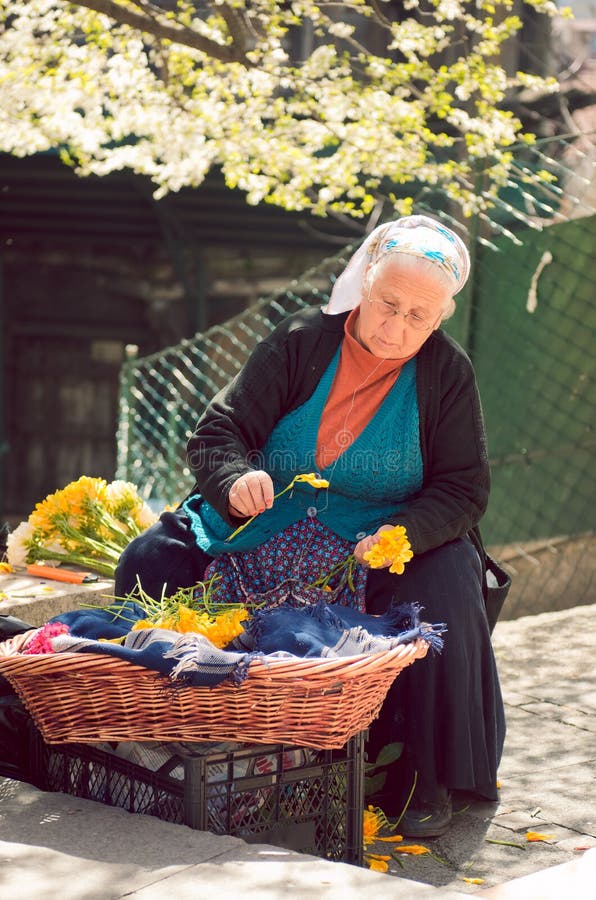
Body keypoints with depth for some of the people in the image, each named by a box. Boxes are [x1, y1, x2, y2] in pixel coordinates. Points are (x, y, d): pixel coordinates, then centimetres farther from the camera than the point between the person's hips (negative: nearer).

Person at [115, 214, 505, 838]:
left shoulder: (447, 373, 0)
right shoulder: (301, 342, -1)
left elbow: (463, 489, -2)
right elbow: (217, 433, -4)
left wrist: (404, 533, -23)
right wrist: (237, 480, -28)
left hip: (382, 547, -1)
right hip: (265, 532, 1)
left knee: (444, 596, -32)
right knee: (151, 563, -19)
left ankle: (425, 779, -12)